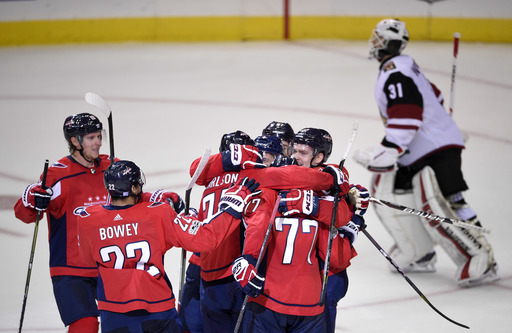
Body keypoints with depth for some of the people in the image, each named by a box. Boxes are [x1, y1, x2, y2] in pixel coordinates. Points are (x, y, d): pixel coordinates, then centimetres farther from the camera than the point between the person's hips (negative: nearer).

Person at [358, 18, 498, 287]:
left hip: (437, 150, -11)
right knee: (388, 189, 11)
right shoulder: (402, 65, 13)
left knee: (439, 206, -20)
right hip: (417, 153, 11)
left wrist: (384, 154, -31)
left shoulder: (395, 74, -19)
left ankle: (482, 261, -18)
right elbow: (431, 96, 25)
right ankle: (419, 254, 13)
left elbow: (405, 118, -29)